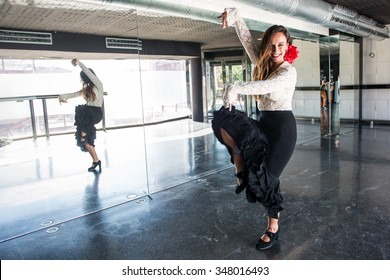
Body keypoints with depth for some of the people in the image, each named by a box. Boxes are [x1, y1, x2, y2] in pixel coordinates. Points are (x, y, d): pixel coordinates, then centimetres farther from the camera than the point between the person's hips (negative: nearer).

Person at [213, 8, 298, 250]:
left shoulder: (289, 71, -12)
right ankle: (240, 165, -3)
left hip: (282, 127, -6)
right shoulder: (264, 64, 9)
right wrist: (235, 17, -11)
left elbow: (268, 86, -33)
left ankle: (273, 229, 15)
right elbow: (247, 40, 3)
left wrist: (236, 89, -42)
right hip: (264, 124, 6)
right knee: (224, 122, -18)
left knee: (266, 176, -6)